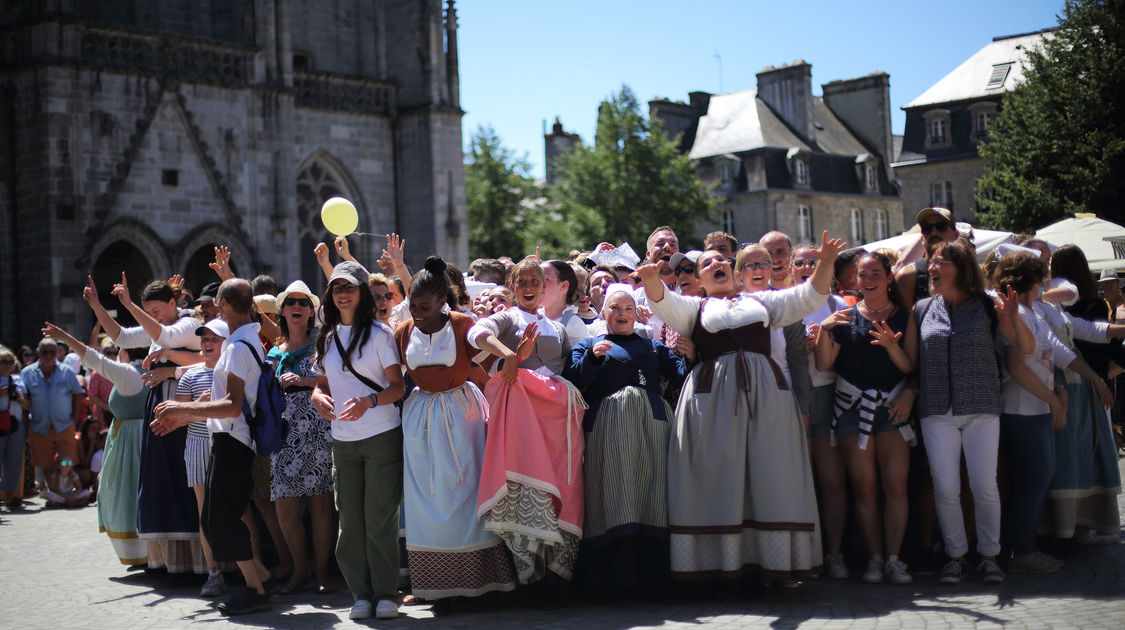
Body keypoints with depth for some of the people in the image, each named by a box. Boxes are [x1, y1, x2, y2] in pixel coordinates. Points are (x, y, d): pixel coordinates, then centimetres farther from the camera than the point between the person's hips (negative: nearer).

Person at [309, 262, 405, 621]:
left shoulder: (378, 333, -3)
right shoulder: (328, 338, 13)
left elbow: (398, 386, -7)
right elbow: (321, 383, 18)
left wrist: (369, 402, -25)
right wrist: (319, 398, -6)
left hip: (382, 437, -5)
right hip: (342, 441, 5)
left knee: (380, 519, -4)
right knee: (350, 521, 4)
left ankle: (386, 593, 5)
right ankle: (361, 594, 13)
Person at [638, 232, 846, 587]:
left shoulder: (760, 301, 25)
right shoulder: (694, 307, 18)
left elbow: (809, 297, 18)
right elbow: (664, 304, -1)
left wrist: (825, 264, 0)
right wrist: (651, 280, -23)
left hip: (765, 390, 2)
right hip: (713, 394, -2)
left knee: (768, 474, -2)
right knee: (718, 476, -5)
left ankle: (777, 563, 0)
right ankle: (720, 563, -3)